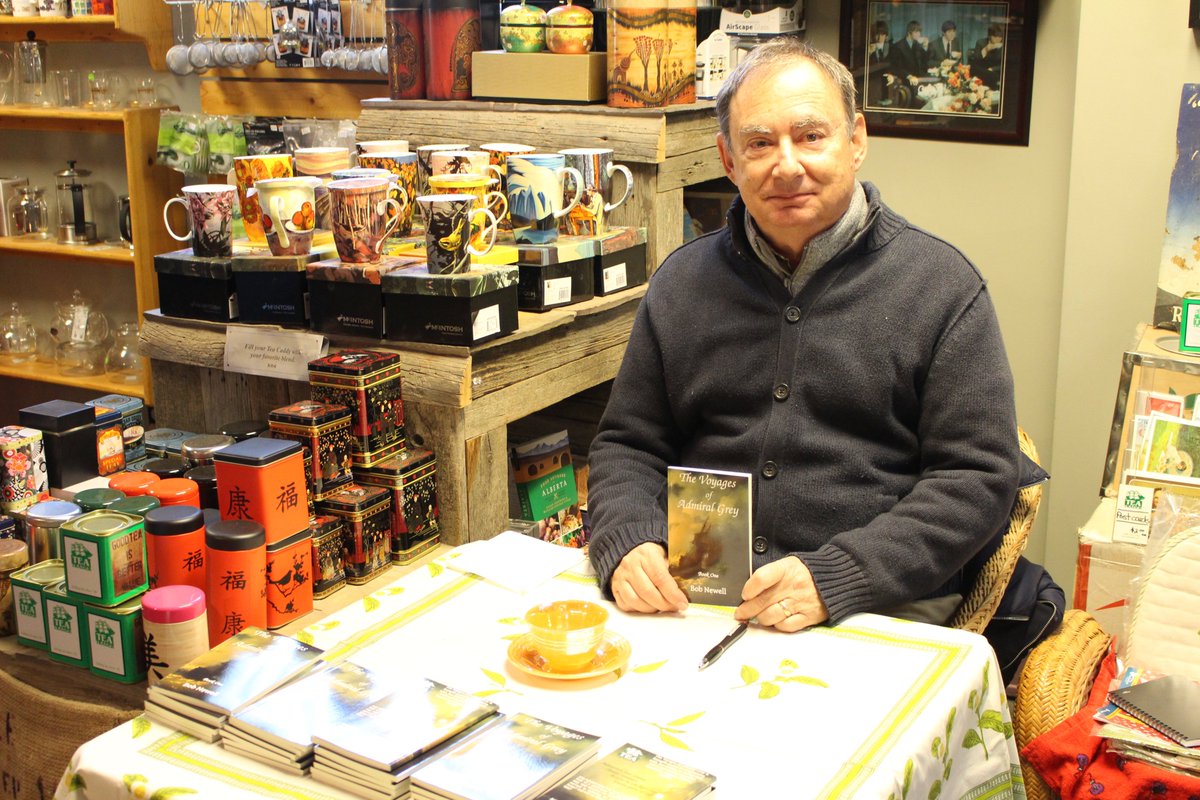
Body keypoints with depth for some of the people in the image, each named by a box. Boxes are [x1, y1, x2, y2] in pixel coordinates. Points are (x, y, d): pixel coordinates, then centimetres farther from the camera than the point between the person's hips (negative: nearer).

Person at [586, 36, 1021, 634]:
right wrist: (626, 544, -6)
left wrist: (831, 580, -15)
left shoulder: (942, 287, 2)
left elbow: (979, 478, -3)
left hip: (879, 612, -2)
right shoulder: (683, 282, 14)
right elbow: (627, 445, 17)